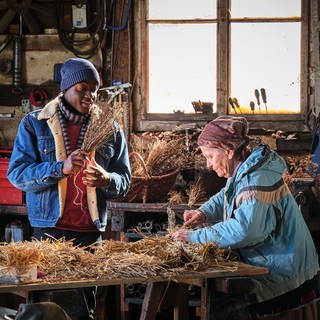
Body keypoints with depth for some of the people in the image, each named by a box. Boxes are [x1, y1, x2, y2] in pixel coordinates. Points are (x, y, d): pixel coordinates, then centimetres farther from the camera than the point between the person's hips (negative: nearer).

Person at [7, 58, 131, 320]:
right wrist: (60, 168, -21)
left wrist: (107, 180, -15)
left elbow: (124, 181, 9)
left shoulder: (109, 129, 9)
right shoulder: (35, 124, 3)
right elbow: (16, 173, -6)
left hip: (92, 231, 2)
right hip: (48, 229, -2)